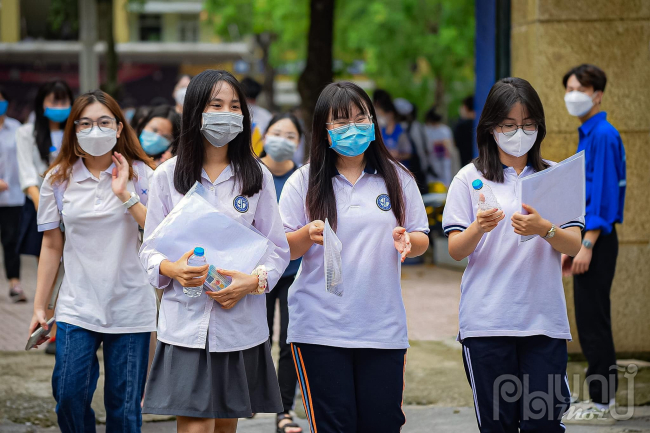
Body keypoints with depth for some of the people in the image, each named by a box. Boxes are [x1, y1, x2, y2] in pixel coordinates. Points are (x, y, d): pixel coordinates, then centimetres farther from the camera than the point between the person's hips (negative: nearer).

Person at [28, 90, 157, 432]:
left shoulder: (140, 175, 0)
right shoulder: (58, 179, 4)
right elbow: (52, 244, 10)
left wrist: (125, 195, -19)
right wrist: (39, 307, 9)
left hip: (130, 309, -1)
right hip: (77, 308, 1)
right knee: (69, 396, -8)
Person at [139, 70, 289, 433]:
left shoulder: (257, 176, 5)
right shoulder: (168, 176, 3)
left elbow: (279, 249, 6)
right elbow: (150, 249, 6)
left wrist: (254, 281, -14)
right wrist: (171, 269, -17)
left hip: (241, 322, 1)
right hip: (185, 319, -1)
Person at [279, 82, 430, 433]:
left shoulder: (396, 178, 8)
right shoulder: (304, 182, 3)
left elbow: (422, 241, 12)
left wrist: (407, 240, -11)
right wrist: (308, 235, -17)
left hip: (383, 324, 2)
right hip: (319, 328, -2)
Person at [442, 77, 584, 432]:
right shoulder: (471, 178, 5)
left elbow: (574, 245, 1)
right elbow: (455, 251, 0)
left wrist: (544, 229, -20)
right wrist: (478, 228, -22)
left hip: (544, 321, 1)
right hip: (487, 323, -1)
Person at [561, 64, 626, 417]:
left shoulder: (604, 136, -14)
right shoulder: (586, 135, 16)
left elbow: (603, 193, -20)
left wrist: (586, 245, -21)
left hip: (598, 239, -10)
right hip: (587, 238, 10)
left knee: (593, 320, -7)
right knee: (589, 320, 12)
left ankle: (602, 401, -2)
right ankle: (601, 396, 17)